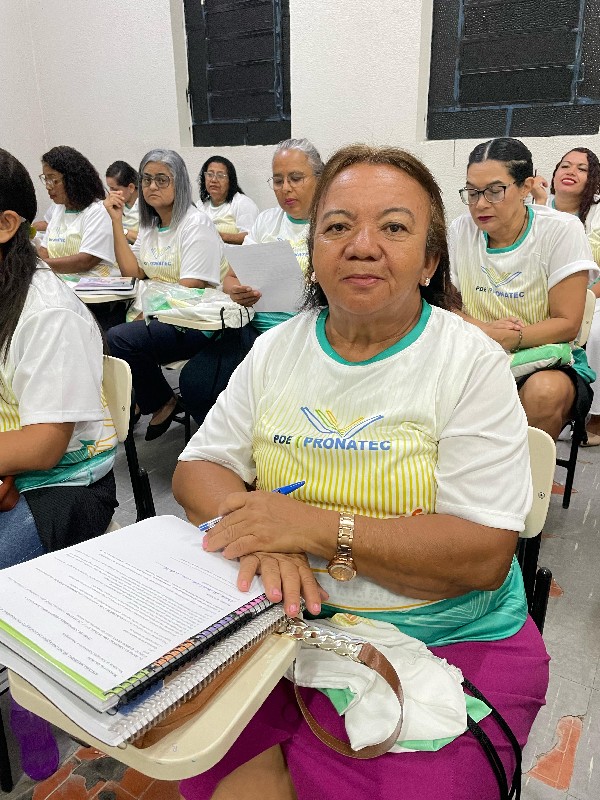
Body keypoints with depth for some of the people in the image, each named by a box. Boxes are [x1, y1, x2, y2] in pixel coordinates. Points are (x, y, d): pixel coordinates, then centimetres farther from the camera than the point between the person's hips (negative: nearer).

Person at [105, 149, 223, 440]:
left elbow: (189, 289, -16)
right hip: (158, 315, 8)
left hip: (195, 324, -7)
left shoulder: (196, 224, -9)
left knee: (121, 337, -26)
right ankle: (141, 400, 9)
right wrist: (117, 221, 2)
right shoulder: (149, 225, 16)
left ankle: (162, 403, 0)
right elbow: (132, 273, 4)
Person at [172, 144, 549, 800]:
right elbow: (196, 471, 3)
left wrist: (315, 525, -22)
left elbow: (486, 556, -14)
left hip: (446, 642, -1)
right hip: (282, 617, 3)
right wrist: (261, 534, -19)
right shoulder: (277, 349, 4)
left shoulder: (473, 364, -9)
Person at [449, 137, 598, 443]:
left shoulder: (562, 231, -6)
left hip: (550, 362, -2)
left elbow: (567, 324, -9)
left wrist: (507, 338, -23)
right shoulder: (460, 230, 3)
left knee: (545, 391, -37)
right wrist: (483, 330, -16)